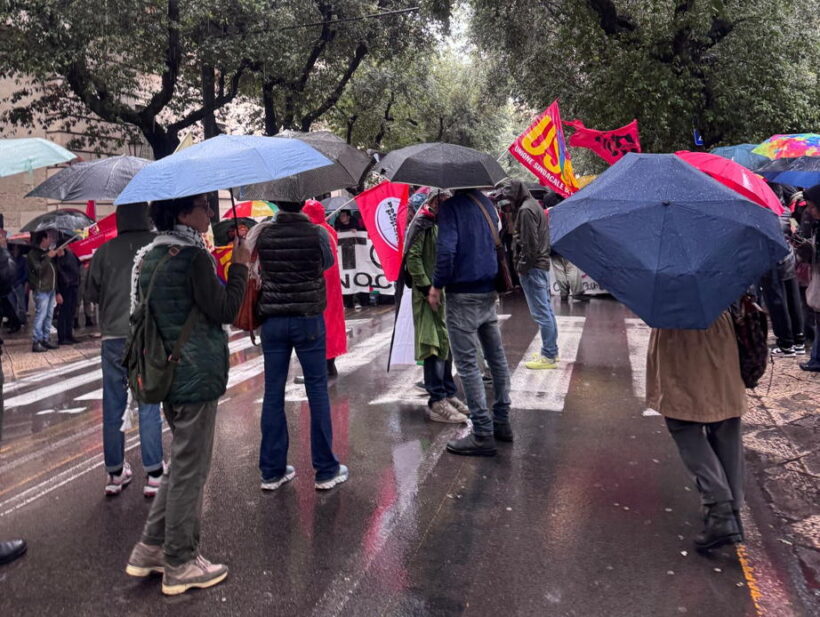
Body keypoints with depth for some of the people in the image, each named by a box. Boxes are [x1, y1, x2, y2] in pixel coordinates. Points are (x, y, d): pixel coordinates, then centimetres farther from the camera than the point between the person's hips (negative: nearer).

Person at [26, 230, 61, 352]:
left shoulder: (48, 252, 18)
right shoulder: (34, 253, -6)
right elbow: (38, 270, -21)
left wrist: (57, 291, 18)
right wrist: (48, 257, -17)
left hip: (51, 290, 8)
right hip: (41, 290, -8)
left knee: (49, 316, 10)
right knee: (40, 316, -9)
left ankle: (46, 339, 17)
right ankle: (36, 342, -6)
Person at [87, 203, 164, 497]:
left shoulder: (105, 251, 0)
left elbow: (91, 294, 6)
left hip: (114, 339, 2)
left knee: (113, 408, 11)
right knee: (149, 407, 5)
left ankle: (115, 473, 20)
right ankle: (153, 474, 7)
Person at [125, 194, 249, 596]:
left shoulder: (148, 257, 10)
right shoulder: (193, 256, -16)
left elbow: (145, 312, 17)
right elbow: (225, 310, -15)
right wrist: (239, 266, -6)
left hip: (167, 373, 9)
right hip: (197, 374, -9)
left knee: (182, 462, 21)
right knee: (190, 469, 3)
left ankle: (151, 548, 28)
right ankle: (180, 564, 16)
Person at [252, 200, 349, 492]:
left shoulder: (262, 233, -2)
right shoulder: (317, 233, -7)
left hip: (272, 320, 3)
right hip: (308, 320, -2)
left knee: (273, 392, 9)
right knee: (317, 390, 5)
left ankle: (272, 471, 16)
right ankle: (326, 470, 11)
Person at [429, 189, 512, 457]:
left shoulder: (451, 206, -12)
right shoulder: (487, 203, 12)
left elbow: (446, 248, -22)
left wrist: (437, 285, -11)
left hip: (463, 295, -8)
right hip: (490, 292, 8)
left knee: (467, 363, -3)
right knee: (497, 356, 15)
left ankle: (483, 435, 0)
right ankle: (502, 422, 26)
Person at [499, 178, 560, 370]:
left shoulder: (525, 210, -15)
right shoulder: (535, 205, 17)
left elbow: (529, 243, -20)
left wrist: (522, 266, -13)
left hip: (532, 267, -11)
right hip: (542, 263, 11)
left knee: (540, 312, -7)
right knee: (546, 309, 15)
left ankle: (548, 356, -3)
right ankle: (551, 350, 23)